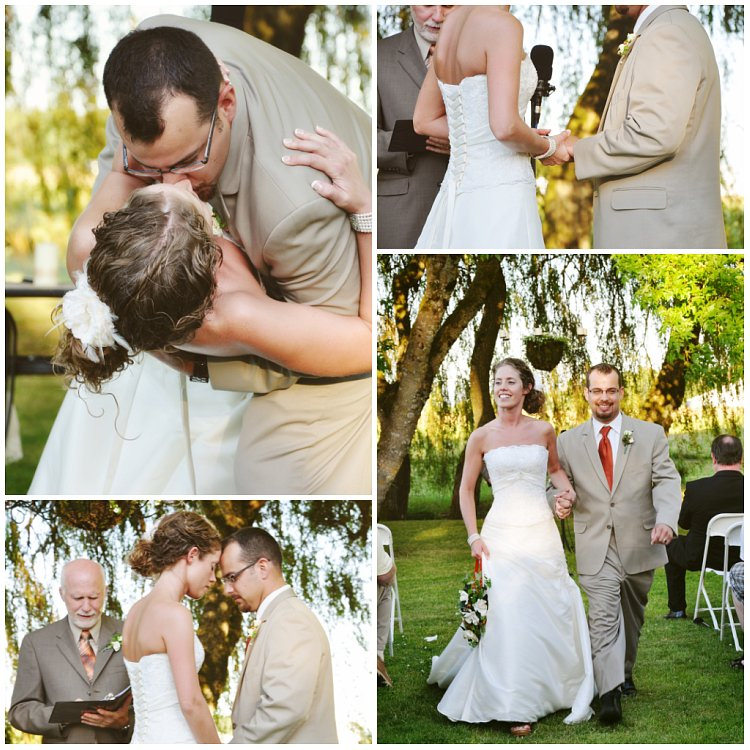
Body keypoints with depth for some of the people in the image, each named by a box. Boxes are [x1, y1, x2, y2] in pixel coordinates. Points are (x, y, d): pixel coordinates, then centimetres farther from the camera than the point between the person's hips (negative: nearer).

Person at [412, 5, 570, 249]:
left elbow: (424, 121, 19)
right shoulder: (501, 26, -13)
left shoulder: (454, 21, 13)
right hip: (498, 204, -9)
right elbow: (505, 127, -23)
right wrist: (545, 147, 0)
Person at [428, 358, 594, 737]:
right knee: (507, 616, -8)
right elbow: (466, 490, 7)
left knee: (553, 611, 4)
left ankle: (557, 688, 24)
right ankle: (513, 705, -2)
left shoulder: (544, 430, 4)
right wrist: (473, 537, -1)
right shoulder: (481, 437, 0)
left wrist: (567, 489, 1)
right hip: (501, 533, -2)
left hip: (541, 531, 2)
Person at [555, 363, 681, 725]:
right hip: (595, 548, -1)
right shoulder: (569, 441, 6)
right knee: (603, 618, -14)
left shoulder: (650, 434, 3)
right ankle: (609, 694, -21)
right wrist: (559, 501, -13)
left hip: (640, 545, 1)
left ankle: (624, 674, 37)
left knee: (632, 617, 16)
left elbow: (667, 480, -5)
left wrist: (666, 519, -24)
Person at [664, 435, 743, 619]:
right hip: (741, 558, 2)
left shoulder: (696, 488, -24)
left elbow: (683, 523, -6)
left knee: (671, 545, 28)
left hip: (700, 558, -2)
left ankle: (677, 609, 32)